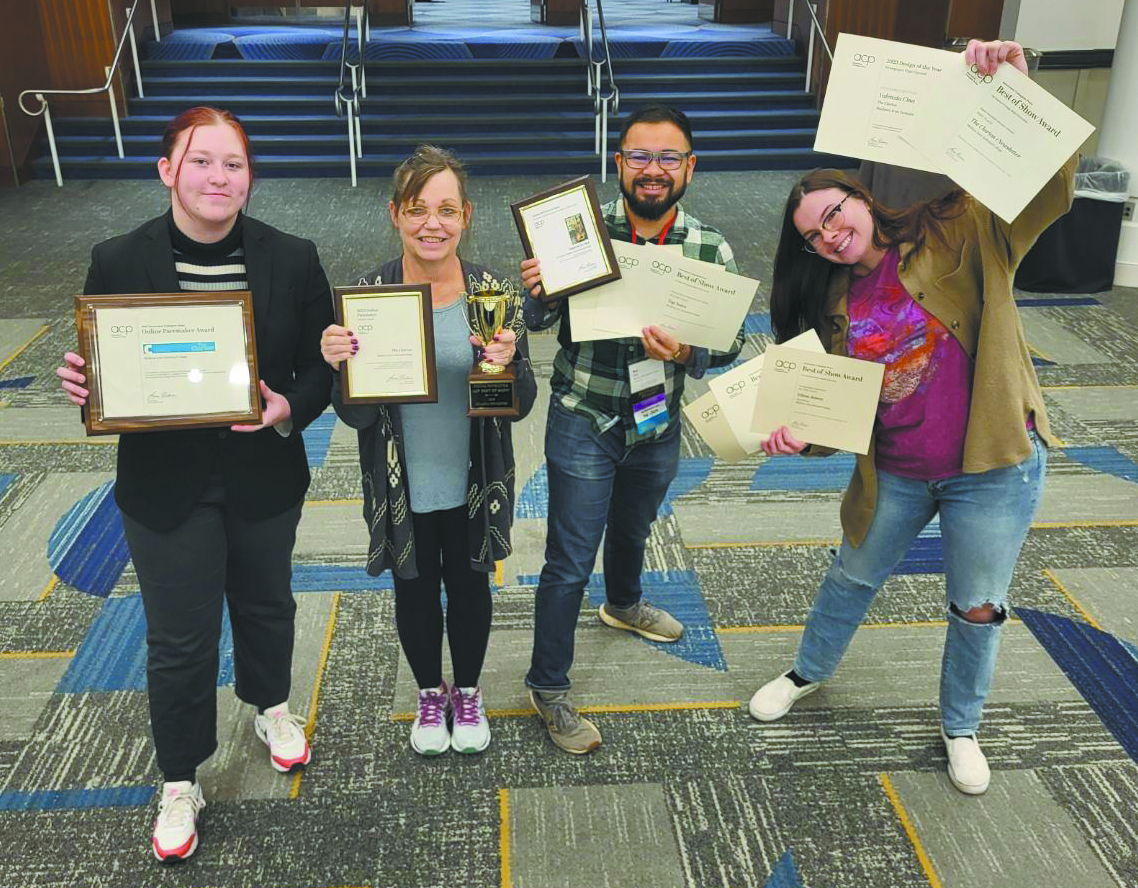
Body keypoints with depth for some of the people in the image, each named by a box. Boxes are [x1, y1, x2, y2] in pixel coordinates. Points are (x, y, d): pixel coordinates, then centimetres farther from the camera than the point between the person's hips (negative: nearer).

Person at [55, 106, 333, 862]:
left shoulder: (293, 259, -9)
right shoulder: (118, 262, -10)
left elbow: (321, 367, -4)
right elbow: (100, 376, -2)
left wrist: (288, 409, -23)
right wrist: (81, 385, -24)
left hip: (265, 478, 2)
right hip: (165, 487, -1)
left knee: (266, 603, 23)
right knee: (180, 639, 9)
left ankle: (272, 708, 54)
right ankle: (180, 785, 33)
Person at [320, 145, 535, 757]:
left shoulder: (492, 293, -12)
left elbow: (521, 406, -9)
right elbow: (357, 416, -10)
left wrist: (507, 363, -30)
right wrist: (340, 367, -30)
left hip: (473, 488, 0)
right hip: (402, 493, 0)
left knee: (469, 587, 20)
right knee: (415, 592, 20)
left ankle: (467, 693, 48)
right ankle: (430, 694, 48)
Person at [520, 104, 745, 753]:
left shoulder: (711, 249, -8)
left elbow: (731, 343, -7)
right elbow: (543, 321, -11)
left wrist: (685, 352, -28)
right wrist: (537, 293, -34)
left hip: (658, 425, 4)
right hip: (584, 422, -4)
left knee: (634, 528, 29)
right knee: (570, 561, 1)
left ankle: (624, 604, 60)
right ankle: (549, 688, 20)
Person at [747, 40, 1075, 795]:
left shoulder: (961, 236, -13)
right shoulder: (836, 306, -1)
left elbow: (1049, 192, -27)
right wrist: (802, 434, -21)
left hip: (993, 468, -3)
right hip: (893, 475, 4)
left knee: (978, 608, 14)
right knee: (852, 578, 22)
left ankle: (961, 728, 40)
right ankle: (809, 673, 50)